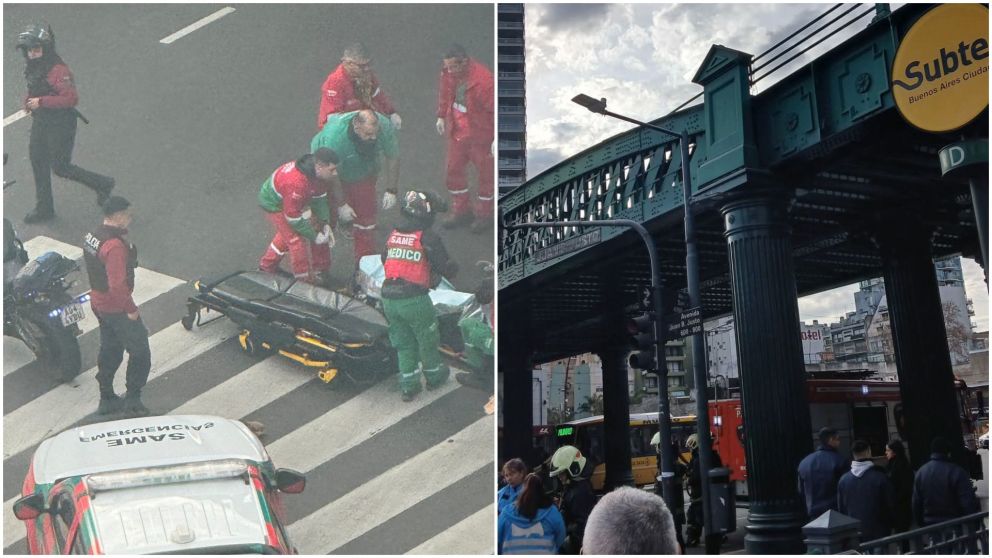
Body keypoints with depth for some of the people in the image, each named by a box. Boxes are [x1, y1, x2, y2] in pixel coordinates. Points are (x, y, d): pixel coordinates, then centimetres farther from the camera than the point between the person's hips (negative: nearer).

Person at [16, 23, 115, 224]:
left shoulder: (58, 70, -24)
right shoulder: (34, 66, 5)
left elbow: (71, 98, -30)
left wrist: (41, 101, -28)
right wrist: (29, 100, 4)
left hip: (60, 125, -9)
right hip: (40, 121, 9)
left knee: (60, 167, -2)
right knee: (38, 162, 14)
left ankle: (102, 184, 19)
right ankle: (44, 209, 27)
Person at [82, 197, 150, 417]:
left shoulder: (91, 236, 3)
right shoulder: (115, 246, -28)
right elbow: (118, 285, -30)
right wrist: (131, 309, -20)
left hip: (98, 303, 10)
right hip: (116, 308, -10)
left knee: (109, 350, 21)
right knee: (140, 353, 4)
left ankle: (107, 399, 32)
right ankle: (132, 400, 11)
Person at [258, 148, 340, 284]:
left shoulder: (317, 172, -19)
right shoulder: (296, 183, -45)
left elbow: (319, 198, -3)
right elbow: (293, 217, -33)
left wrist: (325, 224, -10)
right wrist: (314, 237, -24)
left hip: (292, 201, 9)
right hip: (274, 203, -9)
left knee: (286, 233, 25)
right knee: (297, 239, -9)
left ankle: (267, 265, 48)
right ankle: (306, 281, 7)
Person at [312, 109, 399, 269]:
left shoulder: (384, 126, -30)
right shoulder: (334, 136, -42)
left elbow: (393, 158, -13)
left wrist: (391, 190, -11)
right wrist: (341, 204, -23)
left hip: (364, 175, 3)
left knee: (366, 218, 4)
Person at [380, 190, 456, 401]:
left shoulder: (392, 235, 8)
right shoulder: (428, 238, -10)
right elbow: (446, 269, -9)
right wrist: (453, 267, 13)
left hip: (388, 299, 5)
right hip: (415, 300, -5)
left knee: (404, 343, 18)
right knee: (427, 340, 17)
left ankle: (409, 386, 24)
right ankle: (434, 376, 36)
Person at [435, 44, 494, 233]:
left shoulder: (483, 81, -32)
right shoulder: (449, 71, -11)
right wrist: (441, 115, 16)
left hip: (480, 135, -6)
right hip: (457, 130, 6)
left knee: (485, 173, 13)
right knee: (454, 170, 16)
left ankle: (484, 214, 34)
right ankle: (461, 211, 36)